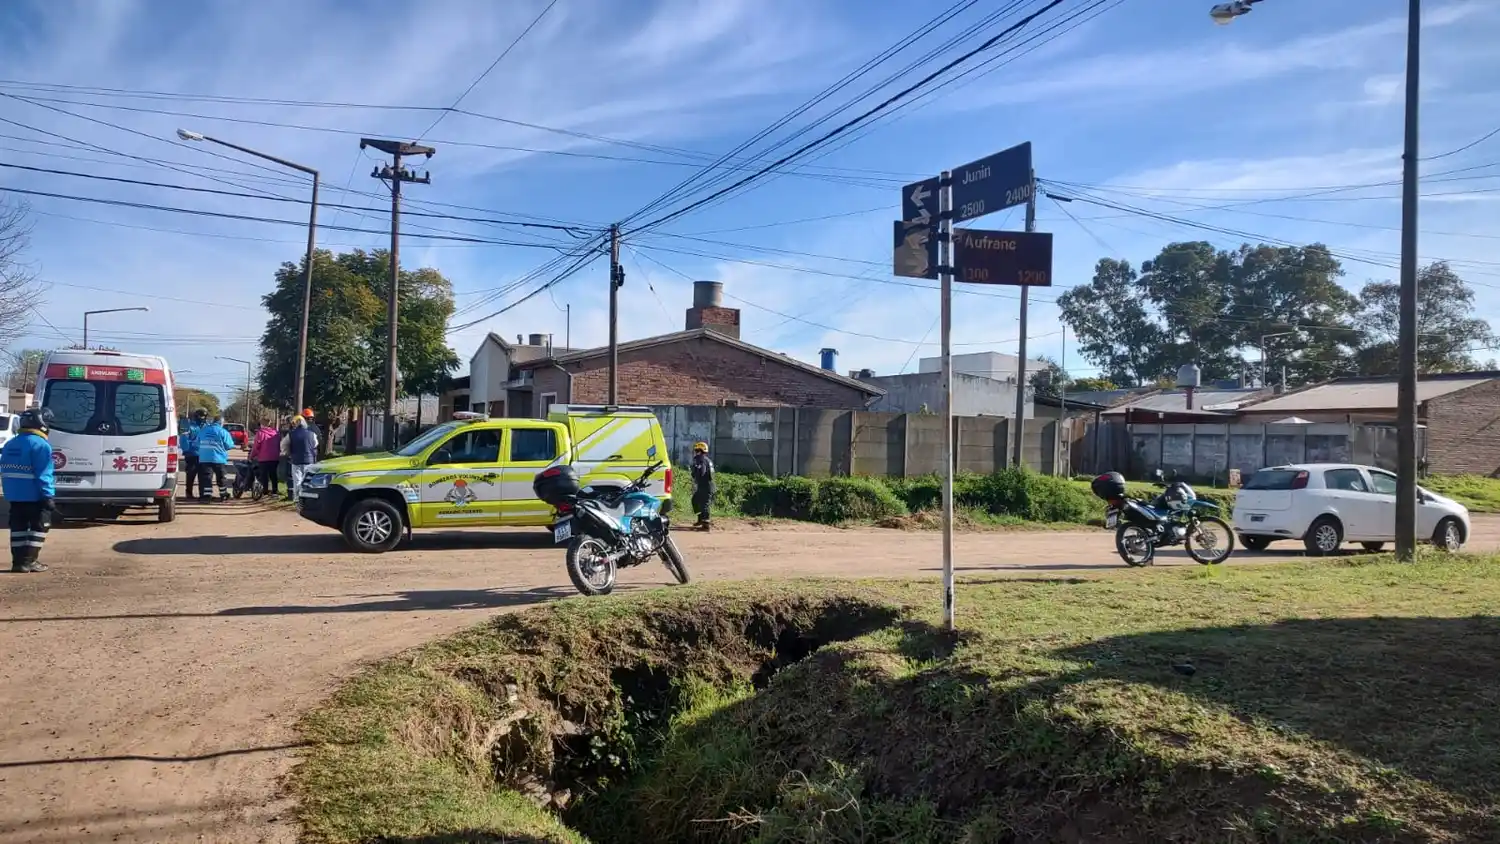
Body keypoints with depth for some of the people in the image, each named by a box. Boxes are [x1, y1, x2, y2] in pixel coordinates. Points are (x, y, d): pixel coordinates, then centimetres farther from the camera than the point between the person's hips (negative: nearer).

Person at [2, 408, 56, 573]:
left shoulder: (10, 444, 13)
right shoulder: (40, 445, -15)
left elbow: (4, 471, 17)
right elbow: (43, 475, -20)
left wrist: (8, 492, 23)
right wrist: (48, 496, -18)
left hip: (14, 496, 8)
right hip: (34, 496, -8)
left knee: (19, 527, 13)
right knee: (39, 527, 1)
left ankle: (18, 561, 13)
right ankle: (28, 561, -2)